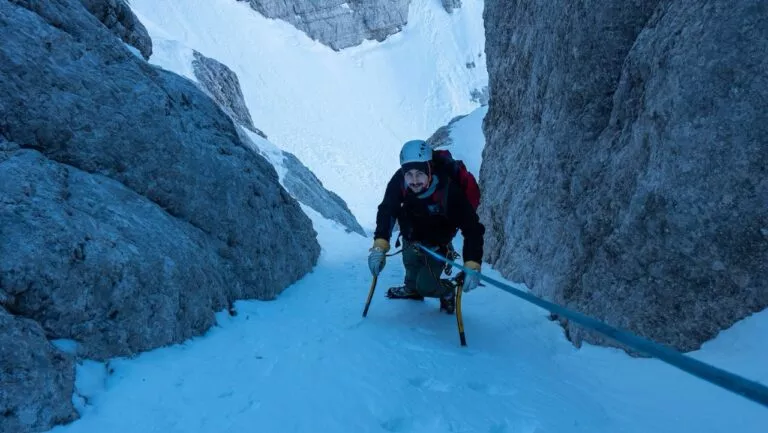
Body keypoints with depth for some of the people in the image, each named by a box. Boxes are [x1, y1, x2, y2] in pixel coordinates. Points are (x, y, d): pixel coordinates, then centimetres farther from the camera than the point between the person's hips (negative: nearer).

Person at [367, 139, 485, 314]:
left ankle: (446, 291, 24)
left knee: (425, 286, -8)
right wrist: (379, 245, -40)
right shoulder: (399, 181, -31)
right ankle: (411, 289, 55)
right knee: (412, 272, 22)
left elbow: (472, 227, -37)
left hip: (436, 246, -3)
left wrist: (472, 265, -47)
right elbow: (386, 211, -26)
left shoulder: (449, 189, -38)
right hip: (411, 239, 3)